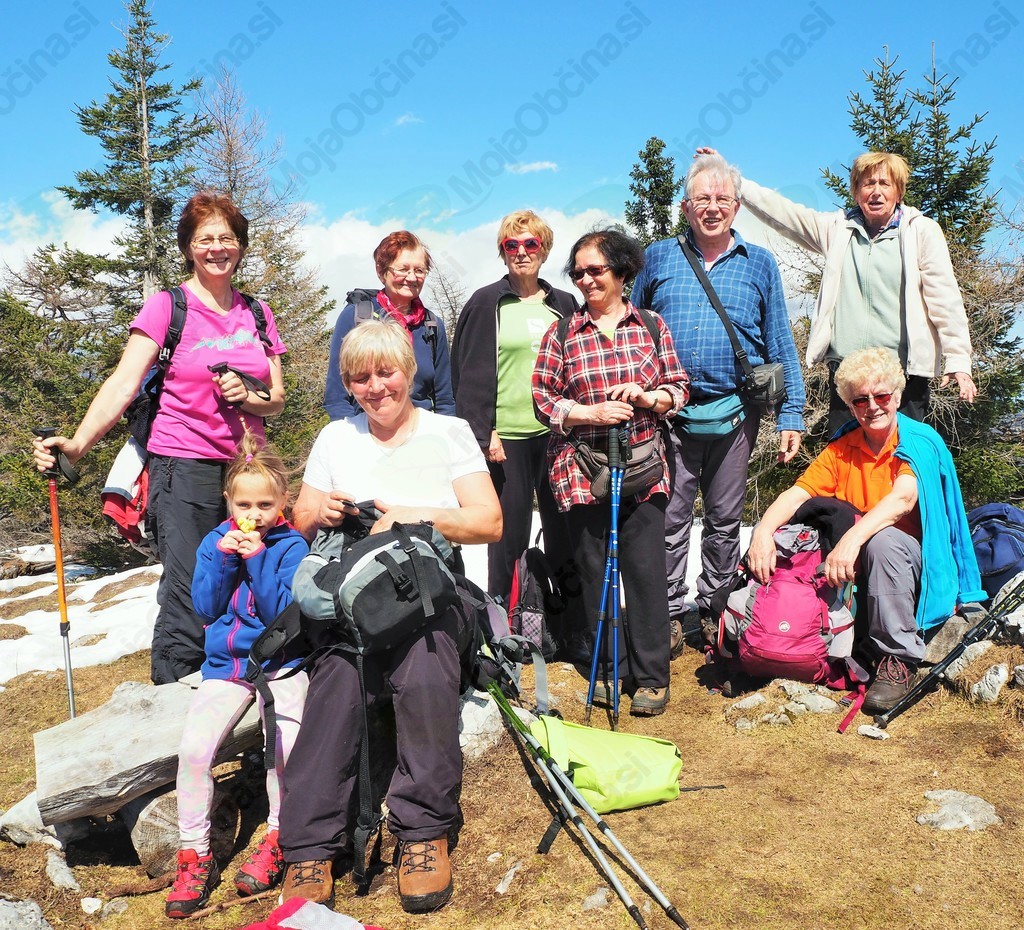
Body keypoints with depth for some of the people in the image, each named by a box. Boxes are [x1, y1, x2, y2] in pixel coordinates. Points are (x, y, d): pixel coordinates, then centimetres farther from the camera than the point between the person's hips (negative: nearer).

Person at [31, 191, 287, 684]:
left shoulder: (256, 314, 13)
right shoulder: (166, 306, 0)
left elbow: (277, 398, 14)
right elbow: (124, 383, -10)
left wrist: (247, 398, -9)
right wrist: (78, 443, -24)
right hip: (184, 470, -4)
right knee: (189, 608, -8)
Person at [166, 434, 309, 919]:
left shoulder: (291, 545, -2)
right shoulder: (215, 541, 9)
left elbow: (285, 614, -11)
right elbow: (206, 608, 2)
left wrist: (258, 560, -18)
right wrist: (223, 559, -10)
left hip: (278, 664, -3)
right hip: (223, 665, 3)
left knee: (284, 742, -26)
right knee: (193, 747, -18)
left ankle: (277, 837, 0)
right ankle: (195, 856, 0)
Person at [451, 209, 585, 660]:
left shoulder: (564, 305, 14)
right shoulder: (487, 303, 3)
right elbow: (471, 373, -1)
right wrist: (483, 433, -10)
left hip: (558, 433, 3)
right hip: (507, 436, -3)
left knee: (564, 534, 6)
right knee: (509, 536, 1)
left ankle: (572, 634, 16)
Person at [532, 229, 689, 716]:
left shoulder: (652, 326, 7)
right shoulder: (562, 333, 4)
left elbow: (680, 389, 10)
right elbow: (543, 399, 3)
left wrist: (647, 397, -10)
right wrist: (592, 412, -11)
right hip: (583, 469, 0)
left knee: (646, 570, -1)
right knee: (595, 571, 5)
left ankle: (651, 676, 12)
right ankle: (609, 670, 20)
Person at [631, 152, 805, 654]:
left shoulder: (759, 264, 9)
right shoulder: (658, 257, 8)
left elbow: (780, 345, 8)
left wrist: (791, 415, 2)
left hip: (735, 412, 1)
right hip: (669, 410, -1)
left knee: (726, 518, 10)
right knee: (669, 517, 1)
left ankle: (716, 609, 24)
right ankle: (670, 614, 13)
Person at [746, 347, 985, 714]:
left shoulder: (920, 442, -9)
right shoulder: (841, 450, 4)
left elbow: (902, 499, -28)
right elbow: (798, 492, -9)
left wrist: (853, 538, -44)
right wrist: (764, 530, -30)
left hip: (914, 561, -4)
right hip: (858, 563, 4)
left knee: (883, 539, -37)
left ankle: (898, 660, -23)